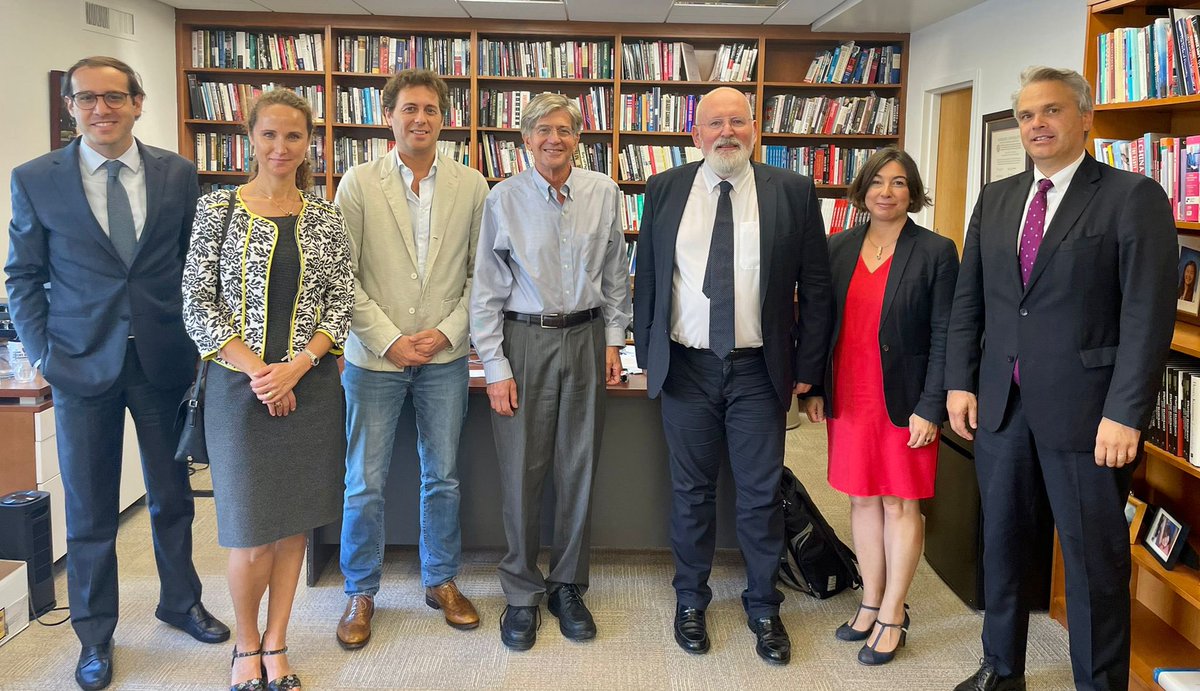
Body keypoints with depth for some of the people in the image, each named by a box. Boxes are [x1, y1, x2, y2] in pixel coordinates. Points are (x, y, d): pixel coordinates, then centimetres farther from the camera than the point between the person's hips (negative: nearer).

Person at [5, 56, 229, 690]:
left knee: (172, 494, 15)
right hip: (82, 365, -1)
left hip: (165, 359, 1)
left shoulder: (177, 174, 2)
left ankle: (180, 602, 37)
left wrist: (197, 338, -1)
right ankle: (94, 633, 27)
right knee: (89, 508, 9)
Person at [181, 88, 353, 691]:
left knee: (294, 522, 10)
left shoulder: (326, 218, 5)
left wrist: (296, 366, -11)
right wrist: (258, 370, -13)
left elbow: (341, 303, 2)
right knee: (252, 534, 0)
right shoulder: (218, 209, -2)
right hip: (240, 385, -2)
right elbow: (197, 304, -5)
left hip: (310, 385, 3)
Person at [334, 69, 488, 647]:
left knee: (442, 477, 12)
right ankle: (360, 593, 24)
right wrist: (388, 340, -10)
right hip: (375, 357, -1)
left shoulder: (471, 186, 2)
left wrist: (446, 331, -7)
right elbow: (341, 275, -5)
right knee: (365, 485, 6)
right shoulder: (359, 183, -3)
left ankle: (441, 581, 30)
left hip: (444, 358, 2)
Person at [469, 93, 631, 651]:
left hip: (585, 338, 2)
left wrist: (613, 340, 6)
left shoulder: (604, 194, 3)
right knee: (522, 470, 2)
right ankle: (522, 593, 18)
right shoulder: (504, 198, -3)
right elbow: (487, 289, -2)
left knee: (579, 468, 8)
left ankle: (568, 586, 24)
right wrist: (495, 366, -6)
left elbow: (615, 274, 11)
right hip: (524, 339, -2)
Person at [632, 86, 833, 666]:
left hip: (759, 370, -1)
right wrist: (647, 353, 5)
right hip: (686, 367, 1)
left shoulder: (792, 192, 0)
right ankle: (690, 600, 30)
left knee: (762, 495, 8)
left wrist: (807, 366, -1)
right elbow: (647, 278, 8)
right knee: (691, 491, 12)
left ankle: (763, 608, 26)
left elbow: (815, 285, 2)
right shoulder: (665, 190, 4)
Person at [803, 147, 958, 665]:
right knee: (863, 499, 12)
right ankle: (871, 603, 26)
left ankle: (892, 616, 17)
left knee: (900, 504, 5)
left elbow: (944, 337, -7)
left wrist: (930, 408, -12)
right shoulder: (838, 248, 6)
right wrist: (814, 388, 7)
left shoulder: (936, 252, -5)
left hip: (904, 401, -4)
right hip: (849, 398, 4)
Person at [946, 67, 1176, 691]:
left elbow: (1149, 313, -11)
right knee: (1000, 542, 16)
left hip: (1083, 408, -5)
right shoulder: (995, 199, 11)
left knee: (1094, 559, 6)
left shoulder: (1133, 197, -6)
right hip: (1000, 403, 5)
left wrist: (1124, 414, -17)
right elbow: (968, 299, 11)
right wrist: (960, 382, 4)